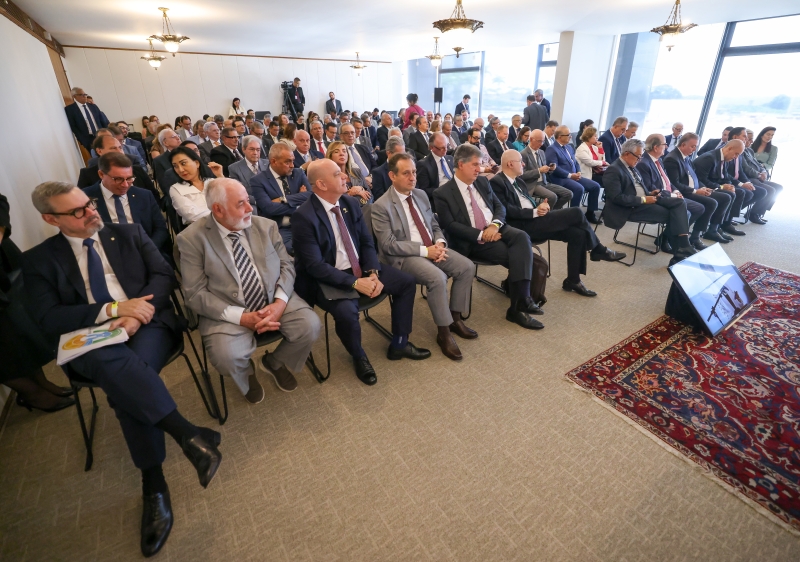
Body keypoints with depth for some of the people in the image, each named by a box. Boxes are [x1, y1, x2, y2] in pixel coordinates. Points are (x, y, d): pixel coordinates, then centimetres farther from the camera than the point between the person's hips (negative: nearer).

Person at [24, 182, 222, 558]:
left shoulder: (130, 234, 13)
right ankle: (189, 434, -34)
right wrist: (113, 308, -15)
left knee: (124, 383, -31)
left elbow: (163, 275, 3)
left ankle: (153, 483, -22)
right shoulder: (39, 260, 9)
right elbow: (48, 319, -2)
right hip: (90, 342, 0)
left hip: (147, 323, 1)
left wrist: (135, 312, -14)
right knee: (113, 362, -37)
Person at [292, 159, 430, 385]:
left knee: (407, 282, -2)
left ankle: (399, 344, 15)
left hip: (360, 268, 7)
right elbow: (315, 266, -22)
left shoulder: (351, 203, 1)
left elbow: (367, 242, 4)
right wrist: (355, 283, -27)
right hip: (327, 278, -6)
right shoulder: (304, 217, -18)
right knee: (346, 311, -34)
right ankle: (359, 357, 1)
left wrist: (373, 273, -14)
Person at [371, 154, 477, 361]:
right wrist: (424, 251, -21)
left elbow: (435, 226, 16)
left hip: (432, 248, 7)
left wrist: (439, 243, -8)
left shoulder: (421, 195, 10)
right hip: (403, 257, -7)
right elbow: (389, 245, -17)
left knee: (467, 267, -11)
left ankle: (455, 318, 5)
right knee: (438, 277, -31)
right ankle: (444, 333, -13)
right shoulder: (381, 206, -11)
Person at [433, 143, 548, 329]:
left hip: (497, 229, 6)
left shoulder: (483, 182, 16)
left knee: (522, 237, -27)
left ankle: (522, 300, -27)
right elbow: (450, 225, -12)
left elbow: (500, 207, 12)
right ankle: (521, 301, -12)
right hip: (473, 241, -5)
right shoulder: (443, 193, -4)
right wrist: (481, 235, -19)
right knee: (518, 257, -26)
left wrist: (495, 225, -11)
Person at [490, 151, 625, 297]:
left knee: (578, 233, -7)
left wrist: (540, 205, -3)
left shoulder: (518, 180, 21)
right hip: (523, 225, -9)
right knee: (575, 212, -15)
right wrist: (535, 212, -17)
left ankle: (573, 280, 4)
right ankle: (598, 249, 8)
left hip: (534, 220, 9)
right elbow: (507, 210, -18)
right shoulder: (497, 182, -8)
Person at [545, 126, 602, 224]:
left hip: (574, 176, 9)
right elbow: (555, 168, -19)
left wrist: (578, 173, 0)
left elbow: (575, 162, 21)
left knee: (595, 186, -3)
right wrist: (570, 175, -17)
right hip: (561, 179, -9)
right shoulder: (551, 149, -9)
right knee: (579, 189, -33)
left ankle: (590, 214, 7)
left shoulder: (569, 147, 19)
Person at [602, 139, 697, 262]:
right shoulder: (613, 170, -15)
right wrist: (643, 200, -18)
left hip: (645, 199, 9)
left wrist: (649, 194, 3)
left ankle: (682, 246, -18)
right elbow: (617, 197, -23)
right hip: (632, 207, -9)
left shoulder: (631, 166, 16)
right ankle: (680, 250, 0)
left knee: (679, 202, -10)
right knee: (672, 214, -15)